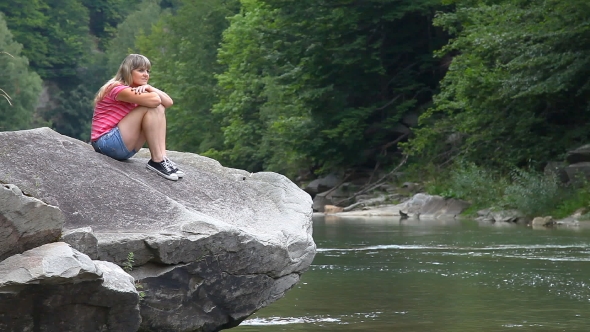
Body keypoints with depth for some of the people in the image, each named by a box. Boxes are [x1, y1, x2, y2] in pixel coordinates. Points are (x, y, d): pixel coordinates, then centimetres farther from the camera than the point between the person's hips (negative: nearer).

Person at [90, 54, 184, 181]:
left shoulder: (137, 90, 16)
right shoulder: (118, 89, -13)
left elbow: (168, 102, 3)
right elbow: (154, 100, -28)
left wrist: (149, 88, -10)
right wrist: (149, 92, -5)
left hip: (125, 147, 9)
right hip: (106, 143, -9)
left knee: (159, 109, -2)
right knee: (152, 107, -19)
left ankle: (162, 158, -14)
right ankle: (157, 161, -21)